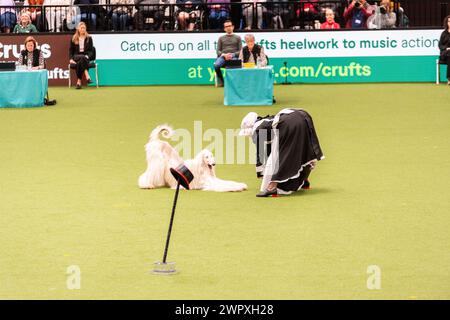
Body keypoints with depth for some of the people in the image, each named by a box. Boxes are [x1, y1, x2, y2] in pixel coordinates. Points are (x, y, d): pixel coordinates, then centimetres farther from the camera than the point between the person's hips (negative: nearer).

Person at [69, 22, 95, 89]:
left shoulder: (89, 38, 11)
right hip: (76, 56, 0)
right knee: (82, 58, -37)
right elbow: (71, 50, 12)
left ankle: (79, 81, -42)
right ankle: (87, 76, -49)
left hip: (86, 56, 0)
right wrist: (71, 59, -6)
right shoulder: (74, 39, 12)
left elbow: (91, 50, 6)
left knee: (80, 62, -36)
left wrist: (88, 56, -15)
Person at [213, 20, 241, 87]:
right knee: (216, 65, -33)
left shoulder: (237, 37, 19)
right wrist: (224, 55, -7)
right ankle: (220, 82, -18)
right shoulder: (221, 38, 23)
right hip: (223, 56, 2)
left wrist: (232, 55, -10)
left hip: (234, 57, -2)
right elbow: (218, 51, 15)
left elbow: (240, 51, 9)